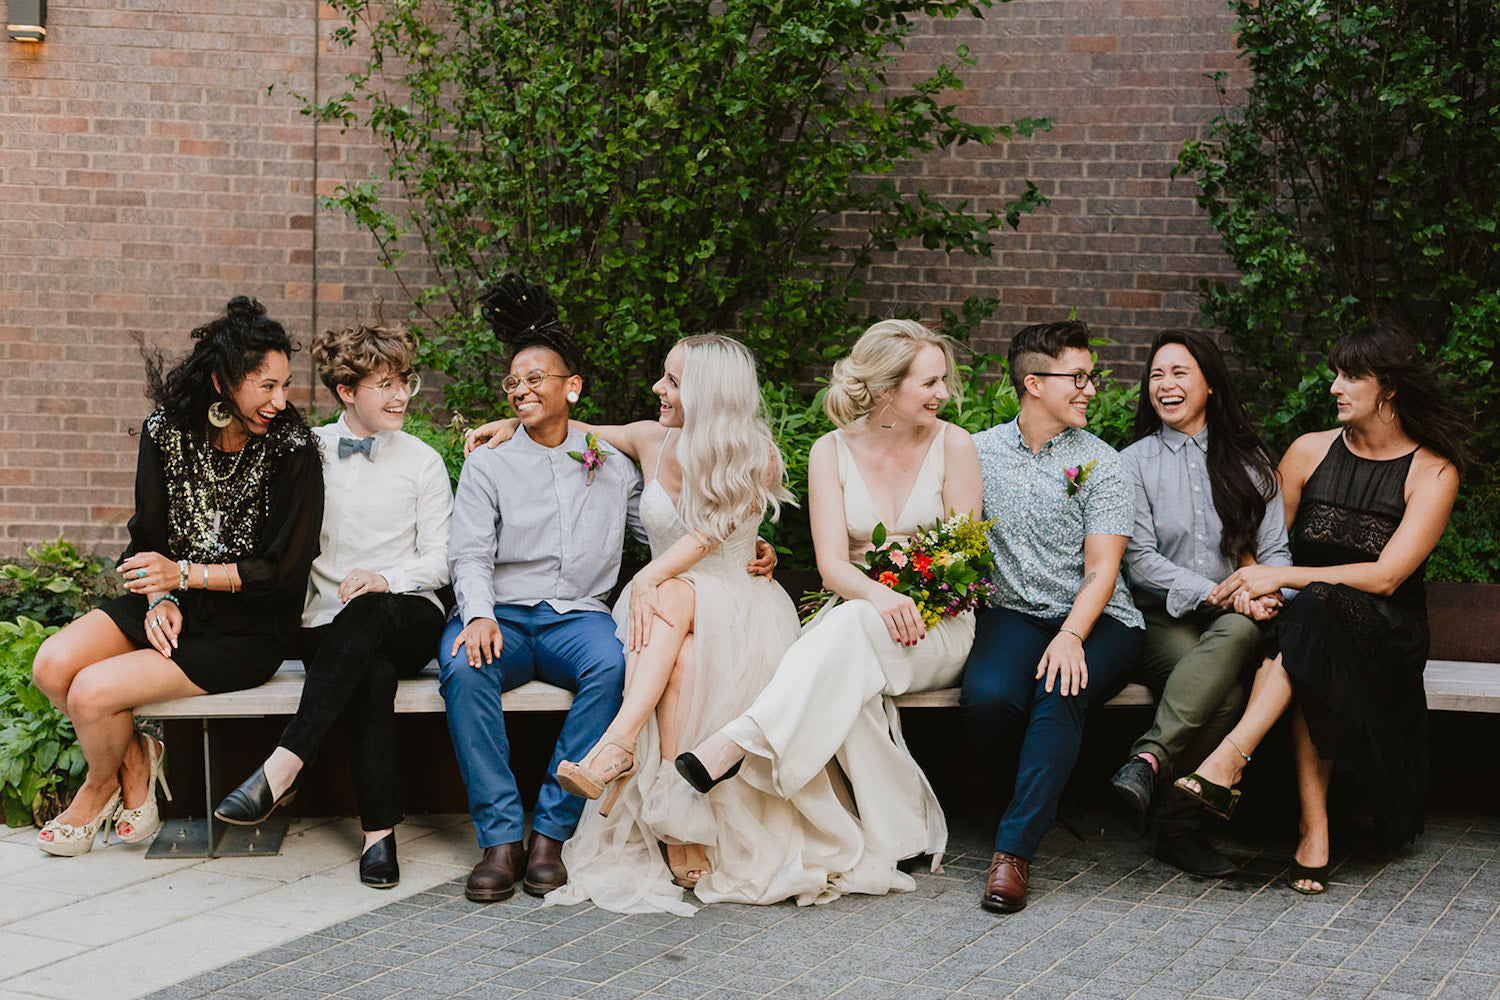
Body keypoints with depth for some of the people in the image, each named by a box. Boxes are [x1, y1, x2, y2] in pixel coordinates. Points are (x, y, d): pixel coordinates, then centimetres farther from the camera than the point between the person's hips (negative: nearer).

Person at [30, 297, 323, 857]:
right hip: (174, 604, 5)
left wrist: (184, 575, -18)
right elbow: (149, 538, 7)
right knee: (52, 665, -17)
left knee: (92, 692, -19)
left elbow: (284, 572, -13)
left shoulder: (291, 448, -13)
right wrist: (160, 599, -13)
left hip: (246, 629, -5)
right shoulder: (165, 432, -1)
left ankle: (101, 783, 16)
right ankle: (134, 757, 11)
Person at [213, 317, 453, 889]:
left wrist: (385, 579, -16)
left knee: (365, 614, -39)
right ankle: (379, 831, -32)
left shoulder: (422, 462, 10)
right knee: (373, 676, -36)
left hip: (408, 617, 0)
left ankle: (282, 767, -42)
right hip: (325, 623, 0)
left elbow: (438, 562, 4)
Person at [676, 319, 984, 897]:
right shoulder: (832, 452, 1)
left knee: (850, 626, -36)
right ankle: (896, 835, -26)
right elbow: (833, 565, -9)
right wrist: (882, 596, -29)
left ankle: (738, 743, -42)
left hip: (938, 628, -1)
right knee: (844, 690, -35)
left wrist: (912, 601, -16)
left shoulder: (951, 445, 0)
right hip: (854, 608, 1)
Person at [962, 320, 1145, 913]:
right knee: (988, 696, -32)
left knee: (1060, 693, -34)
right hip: (1013, 613, 1)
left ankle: (1014, 850, -31)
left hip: (1094, 619, -1)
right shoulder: (979, 452, 9)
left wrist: (1071, 636, -23)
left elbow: (1102, 569, -6)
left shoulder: (1102, 466, 2)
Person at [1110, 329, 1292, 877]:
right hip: (1160, 620, -2)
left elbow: (1275, 550, 13)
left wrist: (1268, 594, -12)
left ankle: (1150, 759, -45)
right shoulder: (1135, 462, 7)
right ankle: (1179, 827, -31)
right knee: (1225, 691, -35)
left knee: (1239, 634, -38)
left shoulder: (1249, 462, 15)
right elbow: (1141, 561, -2)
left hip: (1233, 620, 2)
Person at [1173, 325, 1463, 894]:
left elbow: (1386, 576, -13)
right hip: (1301, 623, 3)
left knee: (1318, 608, -37)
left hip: (1387, 630, -3)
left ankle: (1228, 760, -47)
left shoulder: (1434, 472, -3)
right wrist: (1251, 584, -13)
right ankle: (1313, 825, -36)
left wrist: (1283, 578, -19)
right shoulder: (1311, 451, 9)